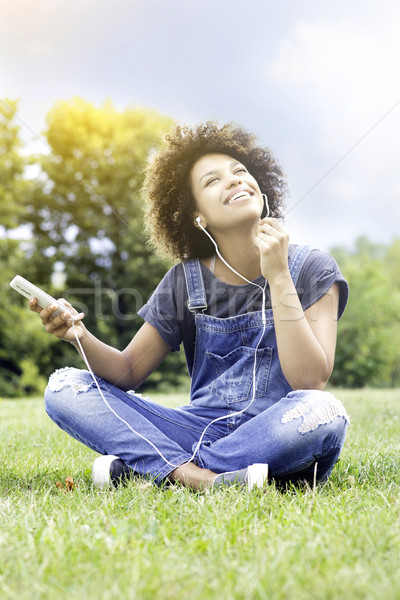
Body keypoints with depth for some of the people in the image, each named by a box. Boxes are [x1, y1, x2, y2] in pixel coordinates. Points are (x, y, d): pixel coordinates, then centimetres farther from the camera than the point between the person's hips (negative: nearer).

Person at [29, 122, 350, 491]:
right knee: (64, 387, -9)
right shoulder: (186, 282, 3)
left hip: (277, 442, -2)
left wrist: (279, 278, -19)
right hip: (204, 431, 2)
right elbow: (129, 372, 5)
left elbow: (309, 381, -15)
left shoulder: (311, 269, -4)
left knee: (321, 411, -38)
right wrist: (82, 338, -15)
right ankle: (200, 478, -25)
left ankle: (141, 468, -22)